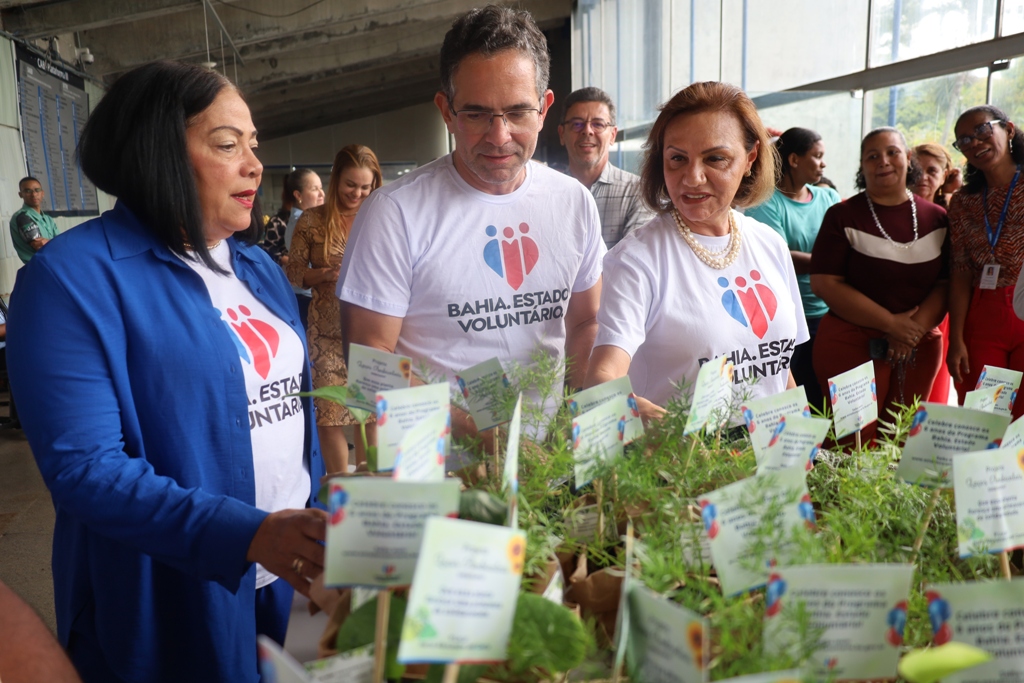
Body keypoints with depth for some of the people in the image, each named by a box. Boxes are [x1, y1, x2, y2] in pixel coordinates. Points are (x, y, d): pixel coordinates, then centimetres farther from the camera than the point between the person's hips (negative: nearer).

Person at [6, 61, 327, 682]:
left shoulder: (259, 266, 7)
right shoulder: (73, 276, -15)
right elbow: (83, 467, -22)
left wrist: (322, 526, 7)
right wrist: (250, 534, -31)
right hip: (174, 604, -6)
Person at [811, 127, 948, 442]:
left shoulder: (936, 218, 9)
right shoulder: (843, 215, -2)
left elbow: (947, 283, 6)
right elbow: (824, 283, -9)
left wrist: (916, 328, -12)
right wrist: (891, 324, -12)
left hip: (920, 347, 4)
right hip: (852, 344, -3)